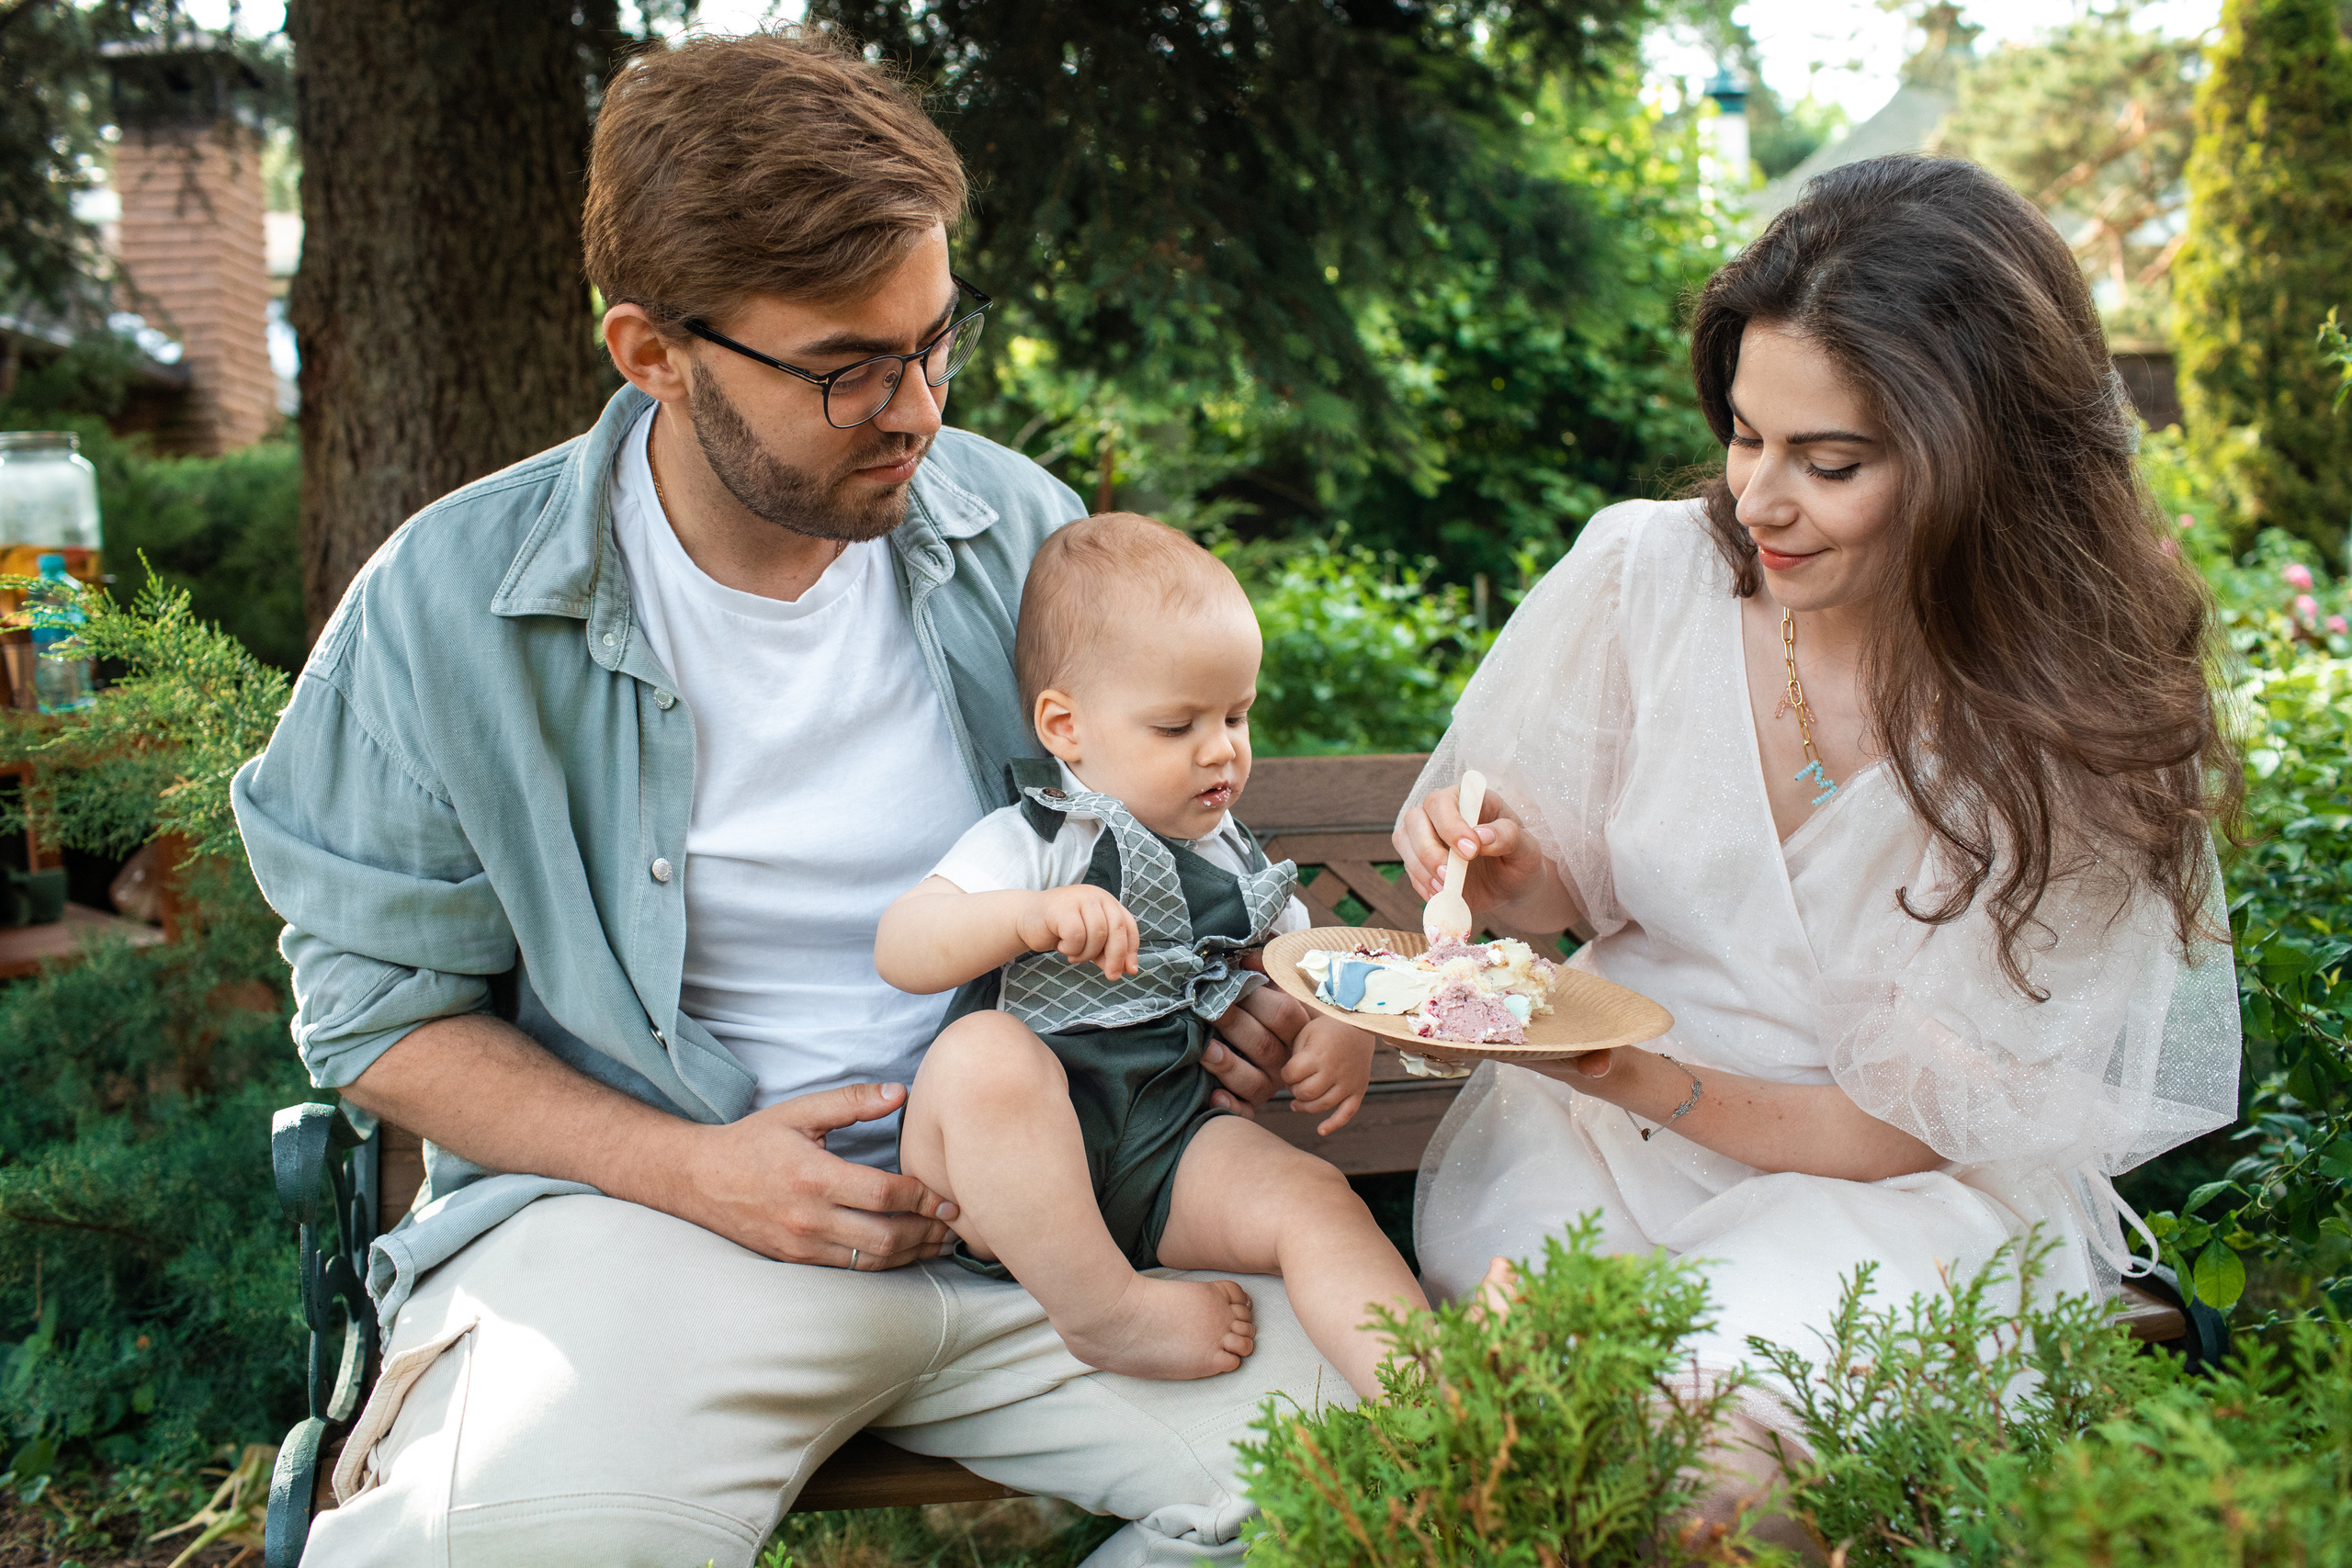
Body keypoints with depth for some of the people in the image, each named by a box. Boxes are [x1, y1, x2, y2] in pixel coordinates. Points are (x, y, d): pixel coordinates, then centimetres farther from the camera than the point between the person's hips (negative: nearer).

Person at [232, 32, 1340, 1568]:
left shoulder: (1020, 531, 3)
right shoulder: (452, 605, -6)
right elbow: (382, 1009, 0)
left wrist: (1226, 1008, -4)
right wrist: (692, 1167, -13)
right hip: (647, 1197, -3)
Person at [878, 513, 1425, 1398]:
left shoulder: (1236, 859, 17)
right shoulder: (1032, 843, -2)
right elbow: (899, 951, -13)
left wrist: (1342, 1030, 3)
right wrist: (1028, 916, -31)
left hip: (1173, 1143, 5)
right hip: (1021, 1159, -4)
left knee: (1314, 1199, -21)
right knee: (983, 1054, -36)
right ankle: (1106, 1314, -24)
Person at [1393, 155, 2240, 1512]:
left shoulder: (2088, 716, -14)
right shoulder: (1646, 572, -8)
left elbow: (1940, 1121, -12)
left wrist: (1659, 1086, -25)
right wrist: (1507, 872, -16)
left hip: (1910, 1194, -2)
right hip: (1598, 1119, 2)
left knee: (1736, 1360, -31)